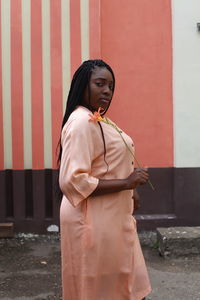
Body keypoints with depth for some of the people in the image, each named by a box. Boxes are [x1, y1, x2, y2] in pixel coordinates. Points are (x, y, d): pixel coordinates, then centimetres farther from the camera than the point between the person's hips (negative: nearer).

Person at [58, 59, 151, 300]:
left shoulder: (95, 120, 12)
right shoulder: (82, 122, -19)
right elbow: (72, 181, -27)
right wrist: (126, 183, -23)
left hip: (109, 217, 10)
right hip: (94, 221, -10)